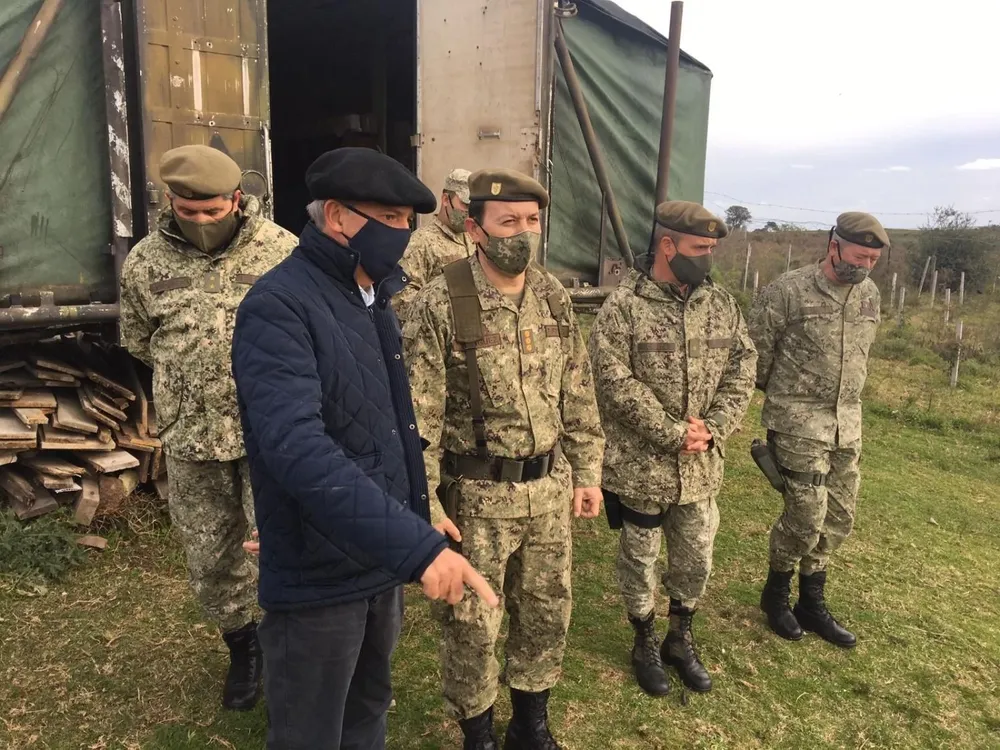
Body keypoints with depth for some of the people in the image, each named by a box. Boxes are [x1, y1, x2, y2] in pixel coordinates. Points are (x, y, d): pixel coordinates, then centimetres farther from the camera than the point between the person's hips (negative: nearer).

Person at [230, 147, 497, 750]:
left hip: (383, 559, 8)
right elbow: (298, 450, -34)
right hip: (319, 575, -7)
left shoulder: (373, 297, 7)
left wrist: (416, 521, 11)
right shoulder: (278, 307, -21)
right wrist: (419, 544, -37)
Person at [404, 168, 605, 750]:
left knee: (548, 613, 19)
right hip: (477, 496, -5)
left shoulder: (555, 298, 2)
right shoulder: (439, 305, -15)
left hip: (549, 489, 5)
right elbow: (417, 417, -14)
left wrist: (586, 472, 9)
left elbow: (579, 395, 9)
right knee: (472, 624, 12)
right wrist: (425, 505, -14)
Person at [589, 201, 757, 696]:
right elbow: (614, 380, -20)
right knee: (639, 558, 13)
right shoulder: (623, 306, -14)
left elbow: (742, 367, 5)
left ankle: (680, 640, 40)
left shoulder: (721, 304, 4)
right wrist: (672, 432, -19)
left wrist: (714, 428, -9)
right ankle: (645, 644, 35)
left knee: (696, 558, 17)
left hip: (701, 466, 5)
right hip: (640, 465, -5)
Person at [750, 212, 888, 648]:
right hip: (798, 423, -6)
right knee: (807, 515, -6)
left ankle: (812, 604, 27)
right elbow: (756, 349, -5)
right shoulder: (789, 291, -12)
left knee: (838, 519, 10)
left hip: (848, 425, 6)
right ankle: (776, 593, 20)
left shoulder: (870, 296, 7)